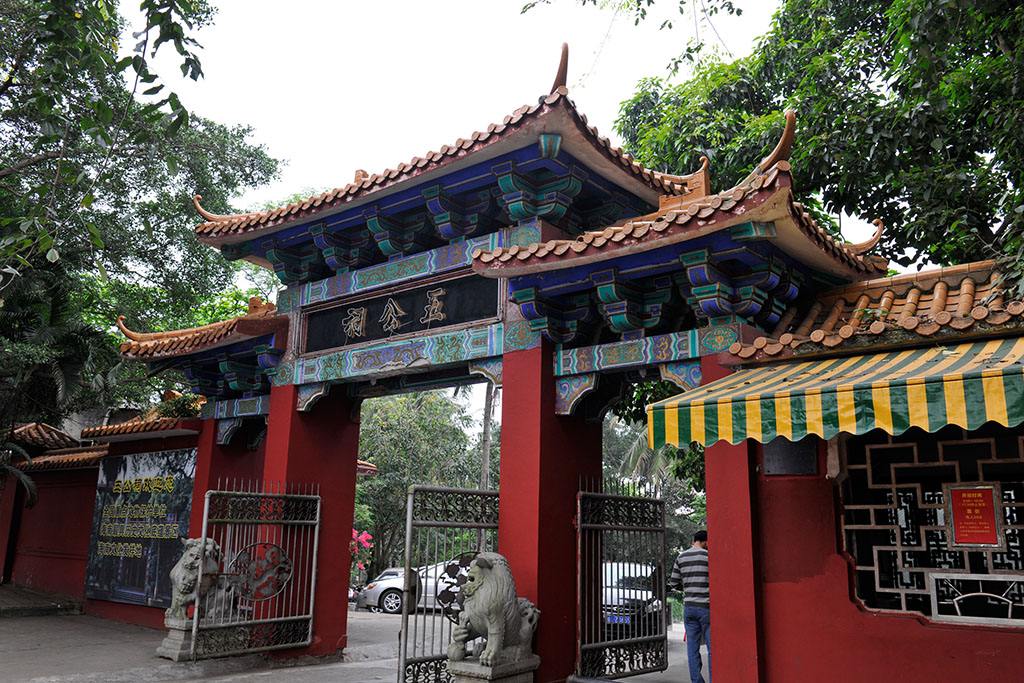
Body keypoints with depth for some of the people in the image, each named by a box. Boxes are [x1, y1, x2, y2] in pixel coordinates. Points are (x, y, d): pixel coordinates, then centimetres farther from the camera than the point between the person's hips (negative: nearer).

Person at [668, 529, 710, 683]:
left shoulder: (681, 558, 7)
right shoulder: (708, 556, -6)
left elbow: (673, 584, 8)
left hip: (688, 607, 4)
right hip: (706, 607, -4)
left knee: (692, 647, 8)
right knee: (712, 647, 2)